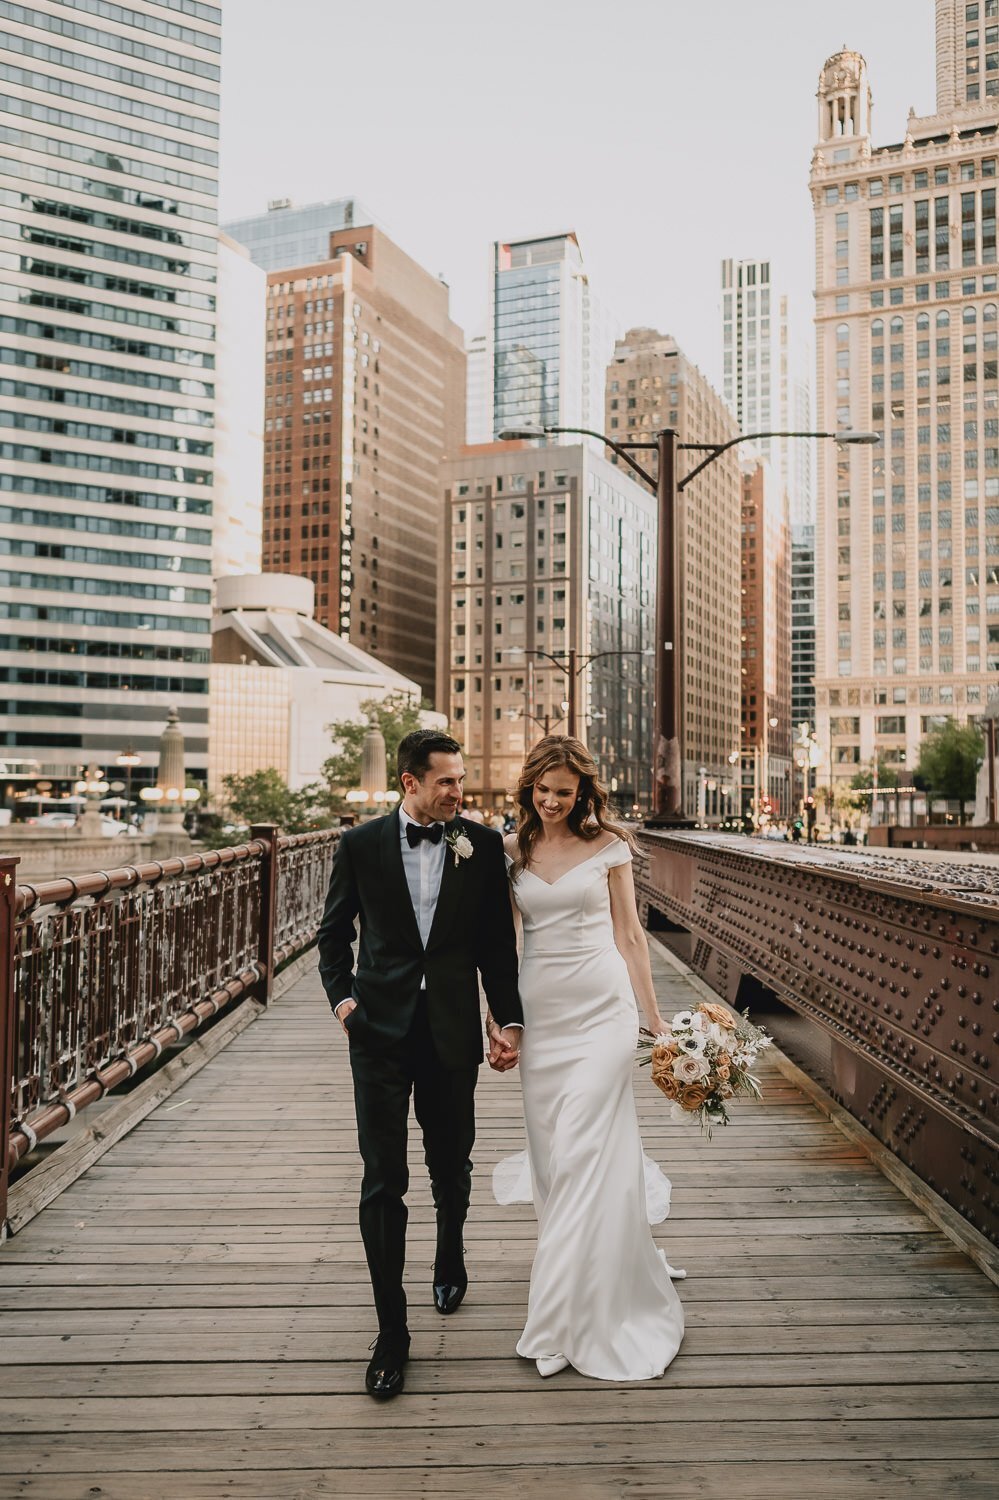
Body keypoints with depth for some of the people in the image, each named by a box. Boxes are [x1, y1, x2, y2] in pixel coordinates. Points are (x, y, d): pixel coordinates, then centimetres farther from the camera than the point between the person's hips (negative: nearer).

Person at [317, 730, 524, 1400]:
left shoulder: (482, 844, -1)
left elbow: (499, 941, 4)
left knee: (452, 1169, 17)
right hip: (380, 1031, -1)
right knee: (383, 1182, 0)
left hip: (452, 1032, 1)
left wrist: (510, 1021, 0)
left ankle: (451, 1258, 49)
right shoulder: (361, 844, -1)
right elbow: (334, 930, 11)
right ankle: (392, 1332, 13)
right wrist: (341, 994, -2)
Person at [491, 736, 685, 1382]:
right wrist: (496, 1013, 5)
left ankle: (571, 1313, 6)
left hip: (601, 1006, -3)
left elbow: (629, 933, 3)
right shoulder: (512, 850, 7)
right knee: (551, 1151, 9)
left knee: (586, 1155, -5)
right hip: (540, 1008, 3)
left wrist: (655, 1017, 2)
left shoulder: (608, 845, 0)